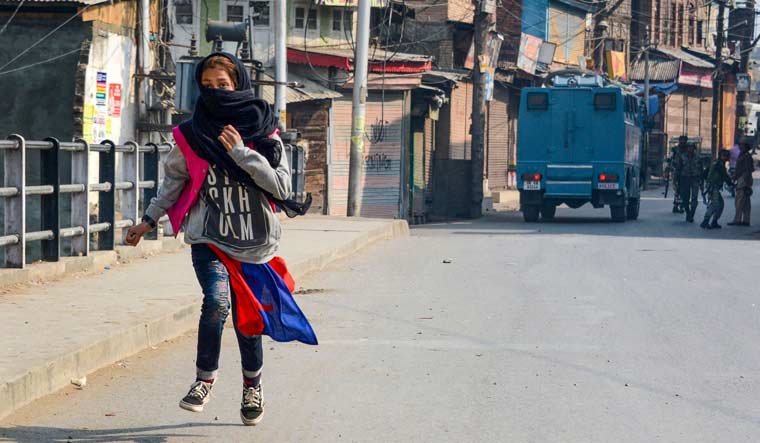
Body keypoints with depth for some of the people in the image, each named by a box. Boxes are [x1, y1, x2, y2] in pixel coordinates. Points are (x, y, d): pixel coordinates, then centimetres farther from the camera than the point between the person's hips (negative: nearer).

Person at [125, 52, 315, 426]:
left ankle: (253, 385, 33)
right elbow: (173, 180, 17)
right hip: (209, 238, 0)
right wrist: (149, 220, 16)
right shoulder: (191, 135, 3)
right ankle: (205, 379, -9)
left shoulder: (264, 134, 1)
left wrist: (242, 153, -14)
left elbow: (282, 187, -8)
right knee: (216, 300, -26)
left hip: (253, 241, 1)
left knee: (246, 319, 7)